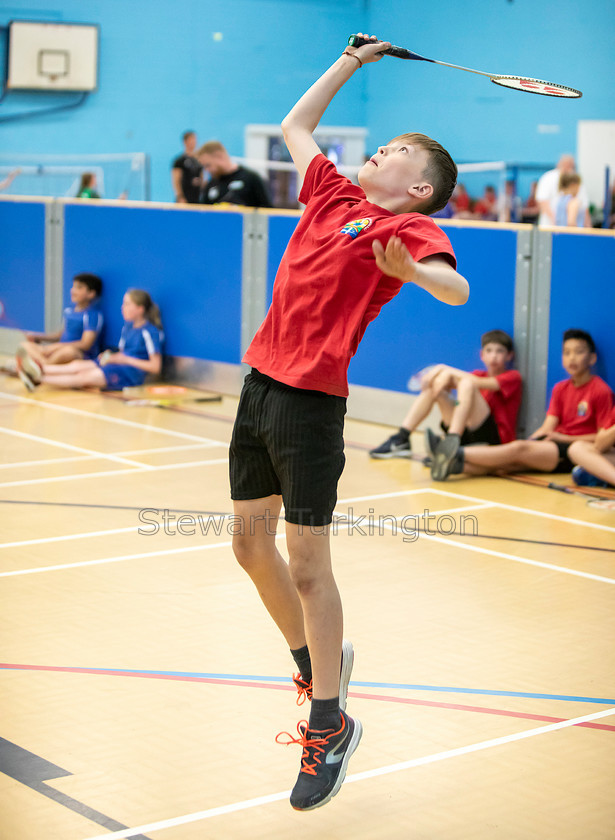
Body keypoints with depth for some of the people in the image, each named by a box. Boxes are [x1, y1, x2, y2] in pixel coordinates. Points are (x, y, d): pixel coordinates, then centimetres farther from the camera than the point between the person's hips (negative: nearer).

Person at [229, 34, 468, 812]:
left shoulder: (411, 229, -4)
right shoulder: (333, 197, 16)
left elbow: (457, 289, -23)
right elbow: (294, 125, 32)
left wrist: (412, 272, -43)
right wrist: (351, 61, 34)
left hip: (311, 401, -7)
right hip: (260, 384, 7)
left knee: (306, 563, -5)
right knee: (252, 545, 13)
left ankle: (330, 724, 8)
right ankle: (316, 664, 34)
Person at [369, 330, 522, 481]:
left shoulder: (512, 377, 1)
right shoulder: (479, 374, 21)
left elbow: (478, 382, -17)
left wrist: (447, 370, -9)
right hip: (468, 436, 6)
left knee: (467, 383, -25)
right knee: (433, 384, 3)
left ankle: (451, 443, -45)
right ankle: (401, 439, -6)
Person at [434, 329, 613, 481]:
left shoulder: (600, 391, -3)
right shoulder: (560, 389, 17)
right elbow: (547, 427, 8)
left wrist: (565, 438, -11)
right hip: (553, 443, 6)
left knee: (519, 449, -27)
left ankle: (457, 455, -41)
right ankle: (456, 465, -46)